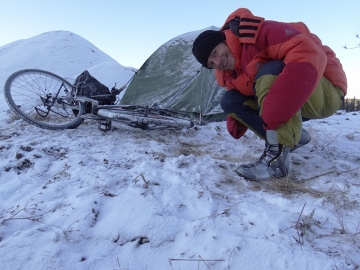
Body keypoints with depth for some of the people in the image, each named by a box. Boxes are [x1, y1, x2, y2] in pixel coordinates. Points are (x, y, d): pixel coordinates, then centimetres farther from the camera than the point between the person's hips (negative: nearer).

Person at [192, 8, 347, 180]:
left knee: (269, 72, -33)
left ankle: (277, 155, -28)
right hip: (293, 106, 8)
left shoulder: (258, 34, -23)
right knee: (230, 100, -4)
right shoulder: (228, 76, 1)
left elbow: (310, 54, -34)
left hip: (327, 92, -7)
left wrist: (275, 110, -40)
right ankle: (294, 136, -1)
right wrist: (236, 118, -6)